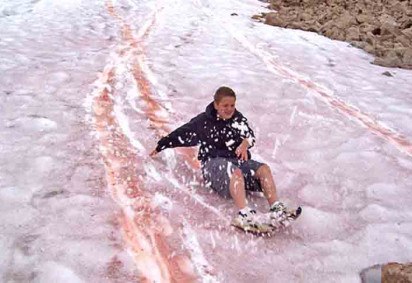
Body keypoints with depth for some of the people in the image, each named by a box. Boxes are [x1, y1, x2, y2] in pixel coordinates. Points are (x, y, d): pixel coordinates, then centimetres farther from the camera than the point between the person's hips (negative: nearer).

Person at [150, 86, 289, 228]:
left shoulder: (238, 119, 11)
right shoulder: (204, 121, 5)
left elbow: (250, 136, -3)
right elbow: (181, 134, 15)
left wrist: (245, 143, -28)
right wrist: (160, 147, 23)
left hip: (238, 159, 4)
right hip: (213, 162, -4)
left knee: (264, 168, -25)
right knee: (236, 172, -38)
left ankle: (276, 208, -38)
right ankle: (244, 213, -57)